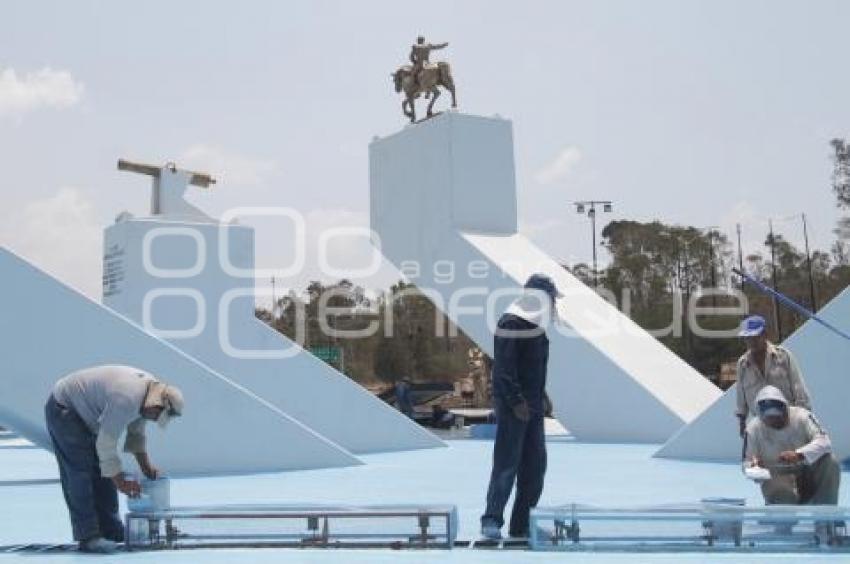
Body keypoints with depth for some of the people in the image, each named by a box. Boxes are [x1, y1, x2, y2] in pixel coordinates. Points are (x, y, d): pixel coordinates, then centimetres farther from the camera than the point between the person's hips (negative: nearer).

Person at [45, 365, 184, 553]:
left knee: (103, 471, 8)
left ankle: (111, 530, 13)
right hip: (62, 409, -10)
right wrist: (120, 481, -22)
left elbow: (136, 432, 8)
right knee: (80, 474, -13)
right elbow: (106, 443, -30)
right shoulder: (126, 399, -35)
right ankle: (89, 537, -11)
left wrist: (145, 465, 1)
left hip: (84, 413, 10)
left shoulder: (151, 387, -5)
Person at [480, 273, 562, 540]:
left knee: (535, 465, 8)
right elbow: (504, 368, -19)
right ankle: (492, 521, -2)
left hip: (532, 406, 9)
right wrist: (516, 401, -22)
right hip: (513, 406, -9)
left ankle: (523, 525, 15)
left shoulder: (537, 325, 16)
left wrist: (540, 398, 15)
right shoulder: (510, 323, -12)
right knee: (507, 463, -8)